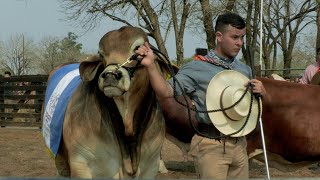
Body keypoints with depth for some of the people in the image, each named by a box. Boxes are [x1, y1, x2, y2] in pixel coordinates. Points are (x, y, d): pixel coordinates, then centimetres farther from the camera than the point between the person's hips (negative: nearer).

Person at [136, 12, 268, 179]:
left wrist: (261, 91, -3)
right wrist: (151, 66, -30)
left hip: (239, 144, 6)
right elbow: (166, 92, -16)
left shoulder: (245, 70, 11)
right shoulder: (197, 68, -8)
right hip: (211, 146, -6)